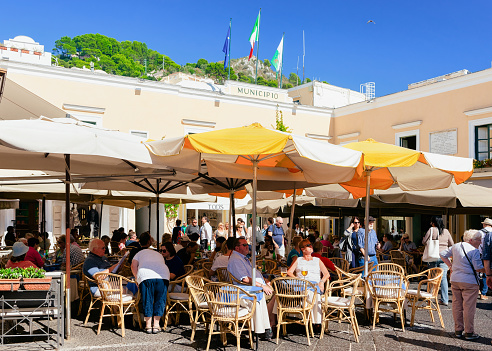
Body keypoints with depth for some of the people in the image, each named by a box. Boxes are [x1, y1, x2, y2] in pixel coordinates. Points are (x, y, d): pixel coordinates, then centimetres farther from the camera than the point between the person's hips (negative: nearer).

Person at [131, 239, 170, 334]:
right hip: (163, 275, 2)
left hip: (145, 275, -2)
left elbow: (133, 266, 14)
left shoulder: (140, 253, 31)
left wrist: (137, 278, 20)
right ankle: (156, 324, 12)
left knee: (147, 300, 8)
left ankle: (148, 325, 11)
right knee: (160, 299, 12)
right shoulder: (159, 255, 39)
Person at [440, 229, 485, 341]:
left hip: (455, 279, 7)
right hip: (469, 281, -7)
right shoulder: (474, 251, -13)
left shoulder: (456, 246, 9)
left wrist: (450, 265, 19)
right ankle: (469, 332, 3)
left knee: (457, 305, 11)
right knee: (469, 307, -1)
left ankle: (458, 330, 18)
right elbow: (478, 268, -14)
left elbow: (442, 254, 17)